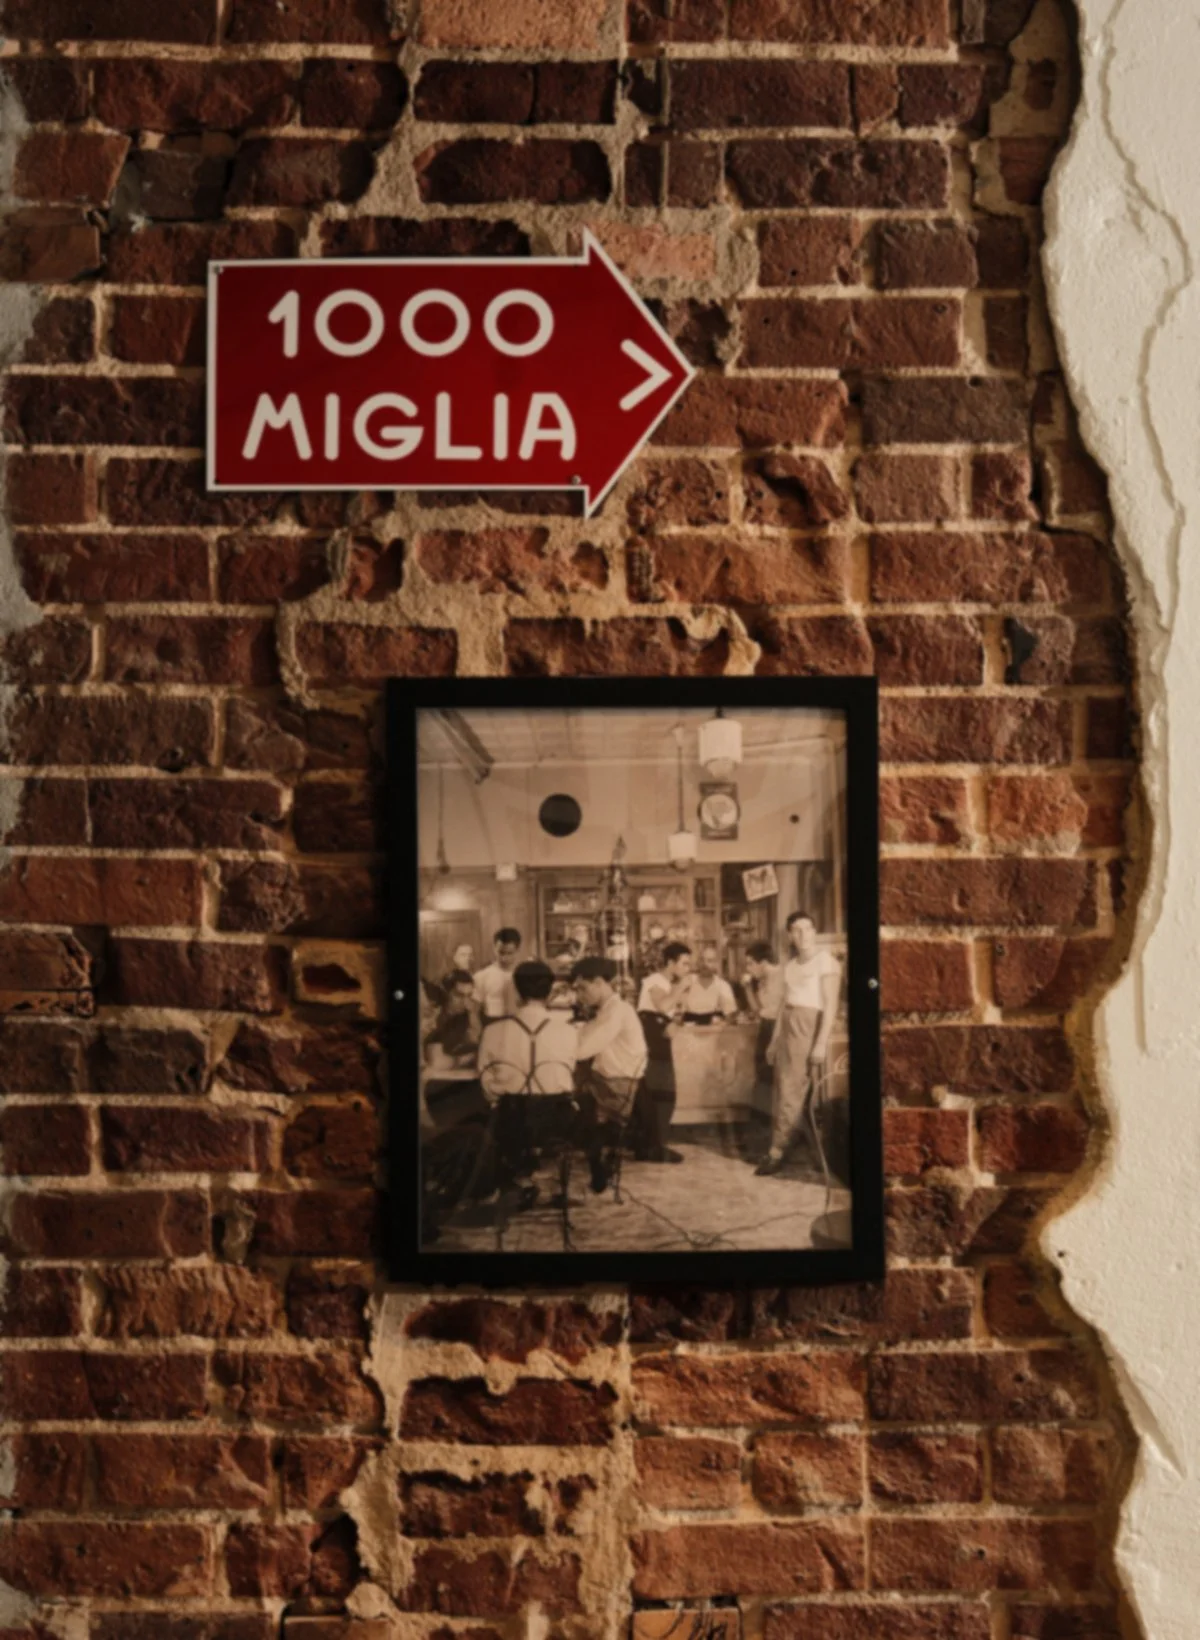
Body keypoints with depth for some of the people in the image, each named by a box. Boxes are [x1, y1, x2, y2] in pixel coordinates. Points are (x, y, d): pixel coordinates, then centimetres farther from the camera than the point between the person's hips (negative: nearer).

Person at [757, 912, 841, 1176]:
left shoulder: (825, 961, -7)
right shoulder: (791, 964, 16)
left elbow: (831, 1005, -13)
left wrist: (821, 1044, -19)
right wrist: (774, 1039, 17)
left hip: (810, 1028, -7)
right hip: (788, 1028, 7)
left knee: (792, 1094, -7)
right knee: (782, 1093, 7)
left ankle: (776, 1154, -2)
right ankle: (777, 1152, 12)